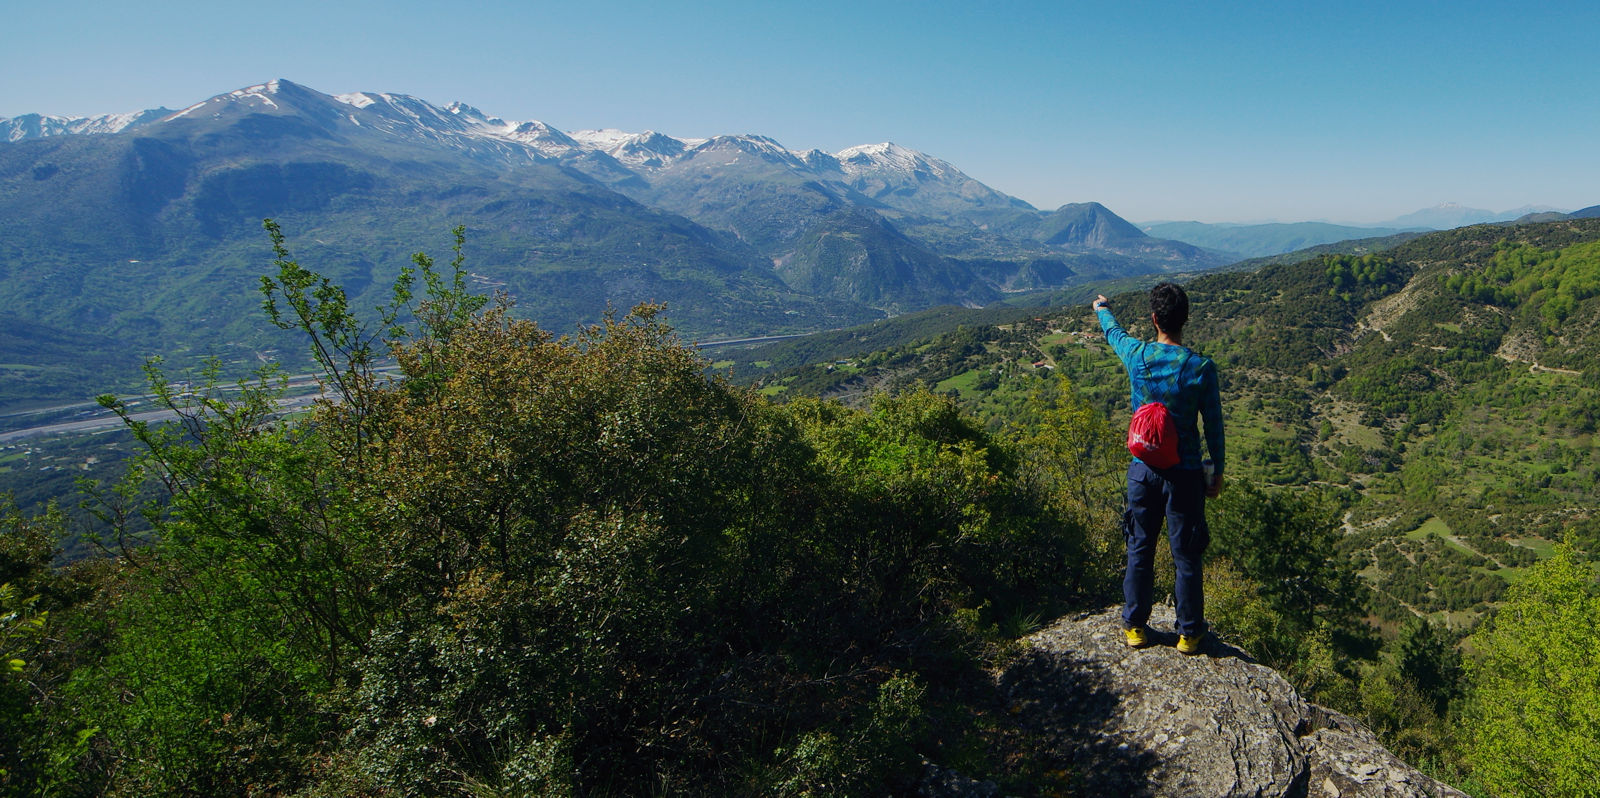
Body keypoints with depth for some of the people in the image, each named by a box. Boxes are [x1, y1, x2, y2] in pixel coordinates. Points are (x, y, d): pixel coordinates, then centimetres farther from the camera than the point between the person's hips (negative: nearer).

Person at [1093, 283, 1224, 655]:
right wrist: (1217, 472, 8)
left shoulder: (1137, 356, -6)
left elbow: (1114, 333, 18)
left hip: (1143, 470, 2)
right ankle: (1189, 634, 21)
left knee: (1139, 550, 14)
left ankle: (1135, 626, 25)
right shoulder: (1201, 368, -12)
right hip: (1185, 474, -2)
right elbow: (1214, 425, -5)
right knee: (1186, 556, 9)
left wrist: (1102, 310, 40)